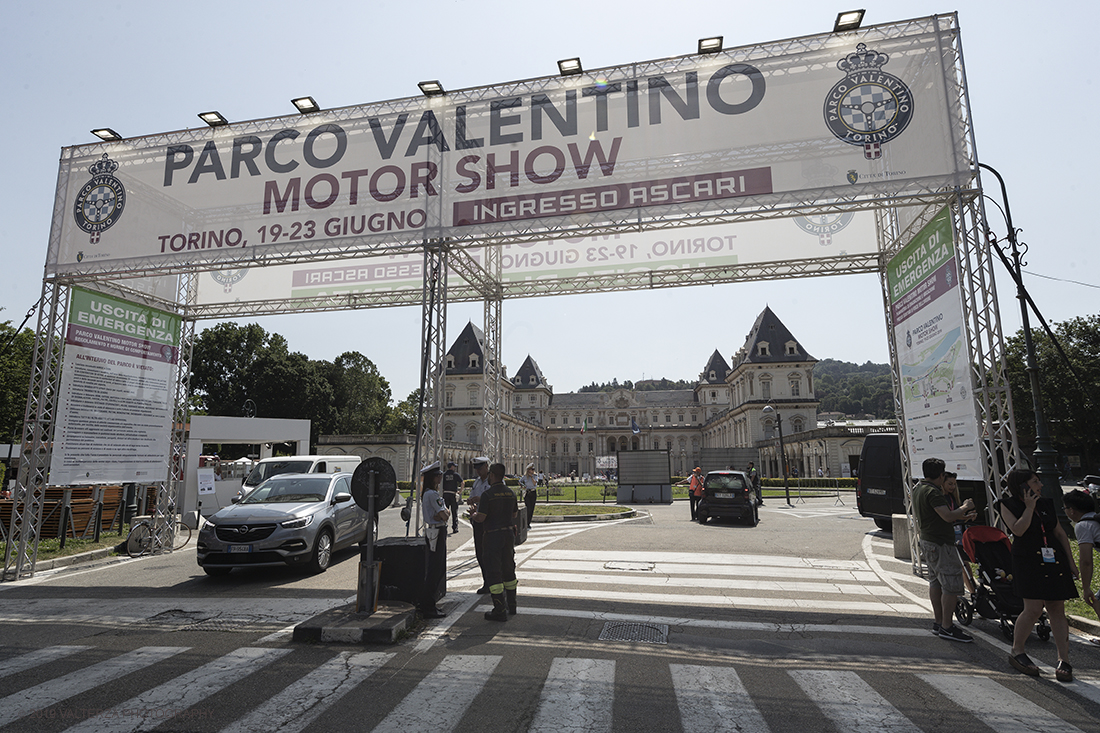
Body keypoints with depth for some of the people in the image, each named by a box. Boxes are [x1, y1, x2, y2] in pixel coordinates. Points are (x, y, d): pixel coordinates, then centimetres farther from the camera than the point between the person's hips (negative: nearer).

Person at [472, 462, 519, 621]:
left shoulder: (487, 494, -16)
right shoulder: (510, 493, 5)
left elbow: (480, 518, -16)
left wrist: (473, 514, 5)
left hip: (493, 536, -7)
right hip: (509, 533, 7)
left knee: (493, 572, -1)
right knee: (508, 569, 17)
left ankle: (500, 611, 0)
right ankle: (511, 605, 27)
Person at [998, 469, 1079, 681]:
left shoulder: (1046, 504, 14)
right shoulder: (1008, 505, -1)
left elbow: (1060, 532, 18)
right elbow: (1018, 530, -15)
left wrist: (1071, 561, 14)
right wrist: (1029, 508, -11)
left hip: (1055, 560, 5)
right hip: (1028, 562, -5)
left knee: (1057, 610, 2)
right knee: (1034, 609, -10)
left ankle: (1064, 661, 8)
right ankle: (1016, 652, 7)